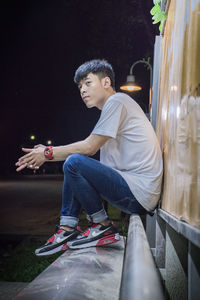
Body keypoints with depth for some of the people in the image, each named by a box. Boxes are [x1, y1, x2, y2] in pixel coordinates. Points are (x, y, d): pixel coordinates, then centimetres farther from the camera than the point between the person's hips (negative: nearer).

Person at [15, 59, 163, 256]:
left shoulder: (116, 101, -9)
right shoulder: (113, 106, 21)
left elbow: (89, 147, -13)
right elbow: (89, 149, 19)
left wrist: (49, 153, -1)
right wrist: (47, 154, 12)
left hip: (139, 193, -10)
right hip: (131, 187, 10)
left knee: (74, 163, -21)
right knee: (75, 161, 15)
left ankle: (103, 226, -5)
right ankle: (67, 230, 8)